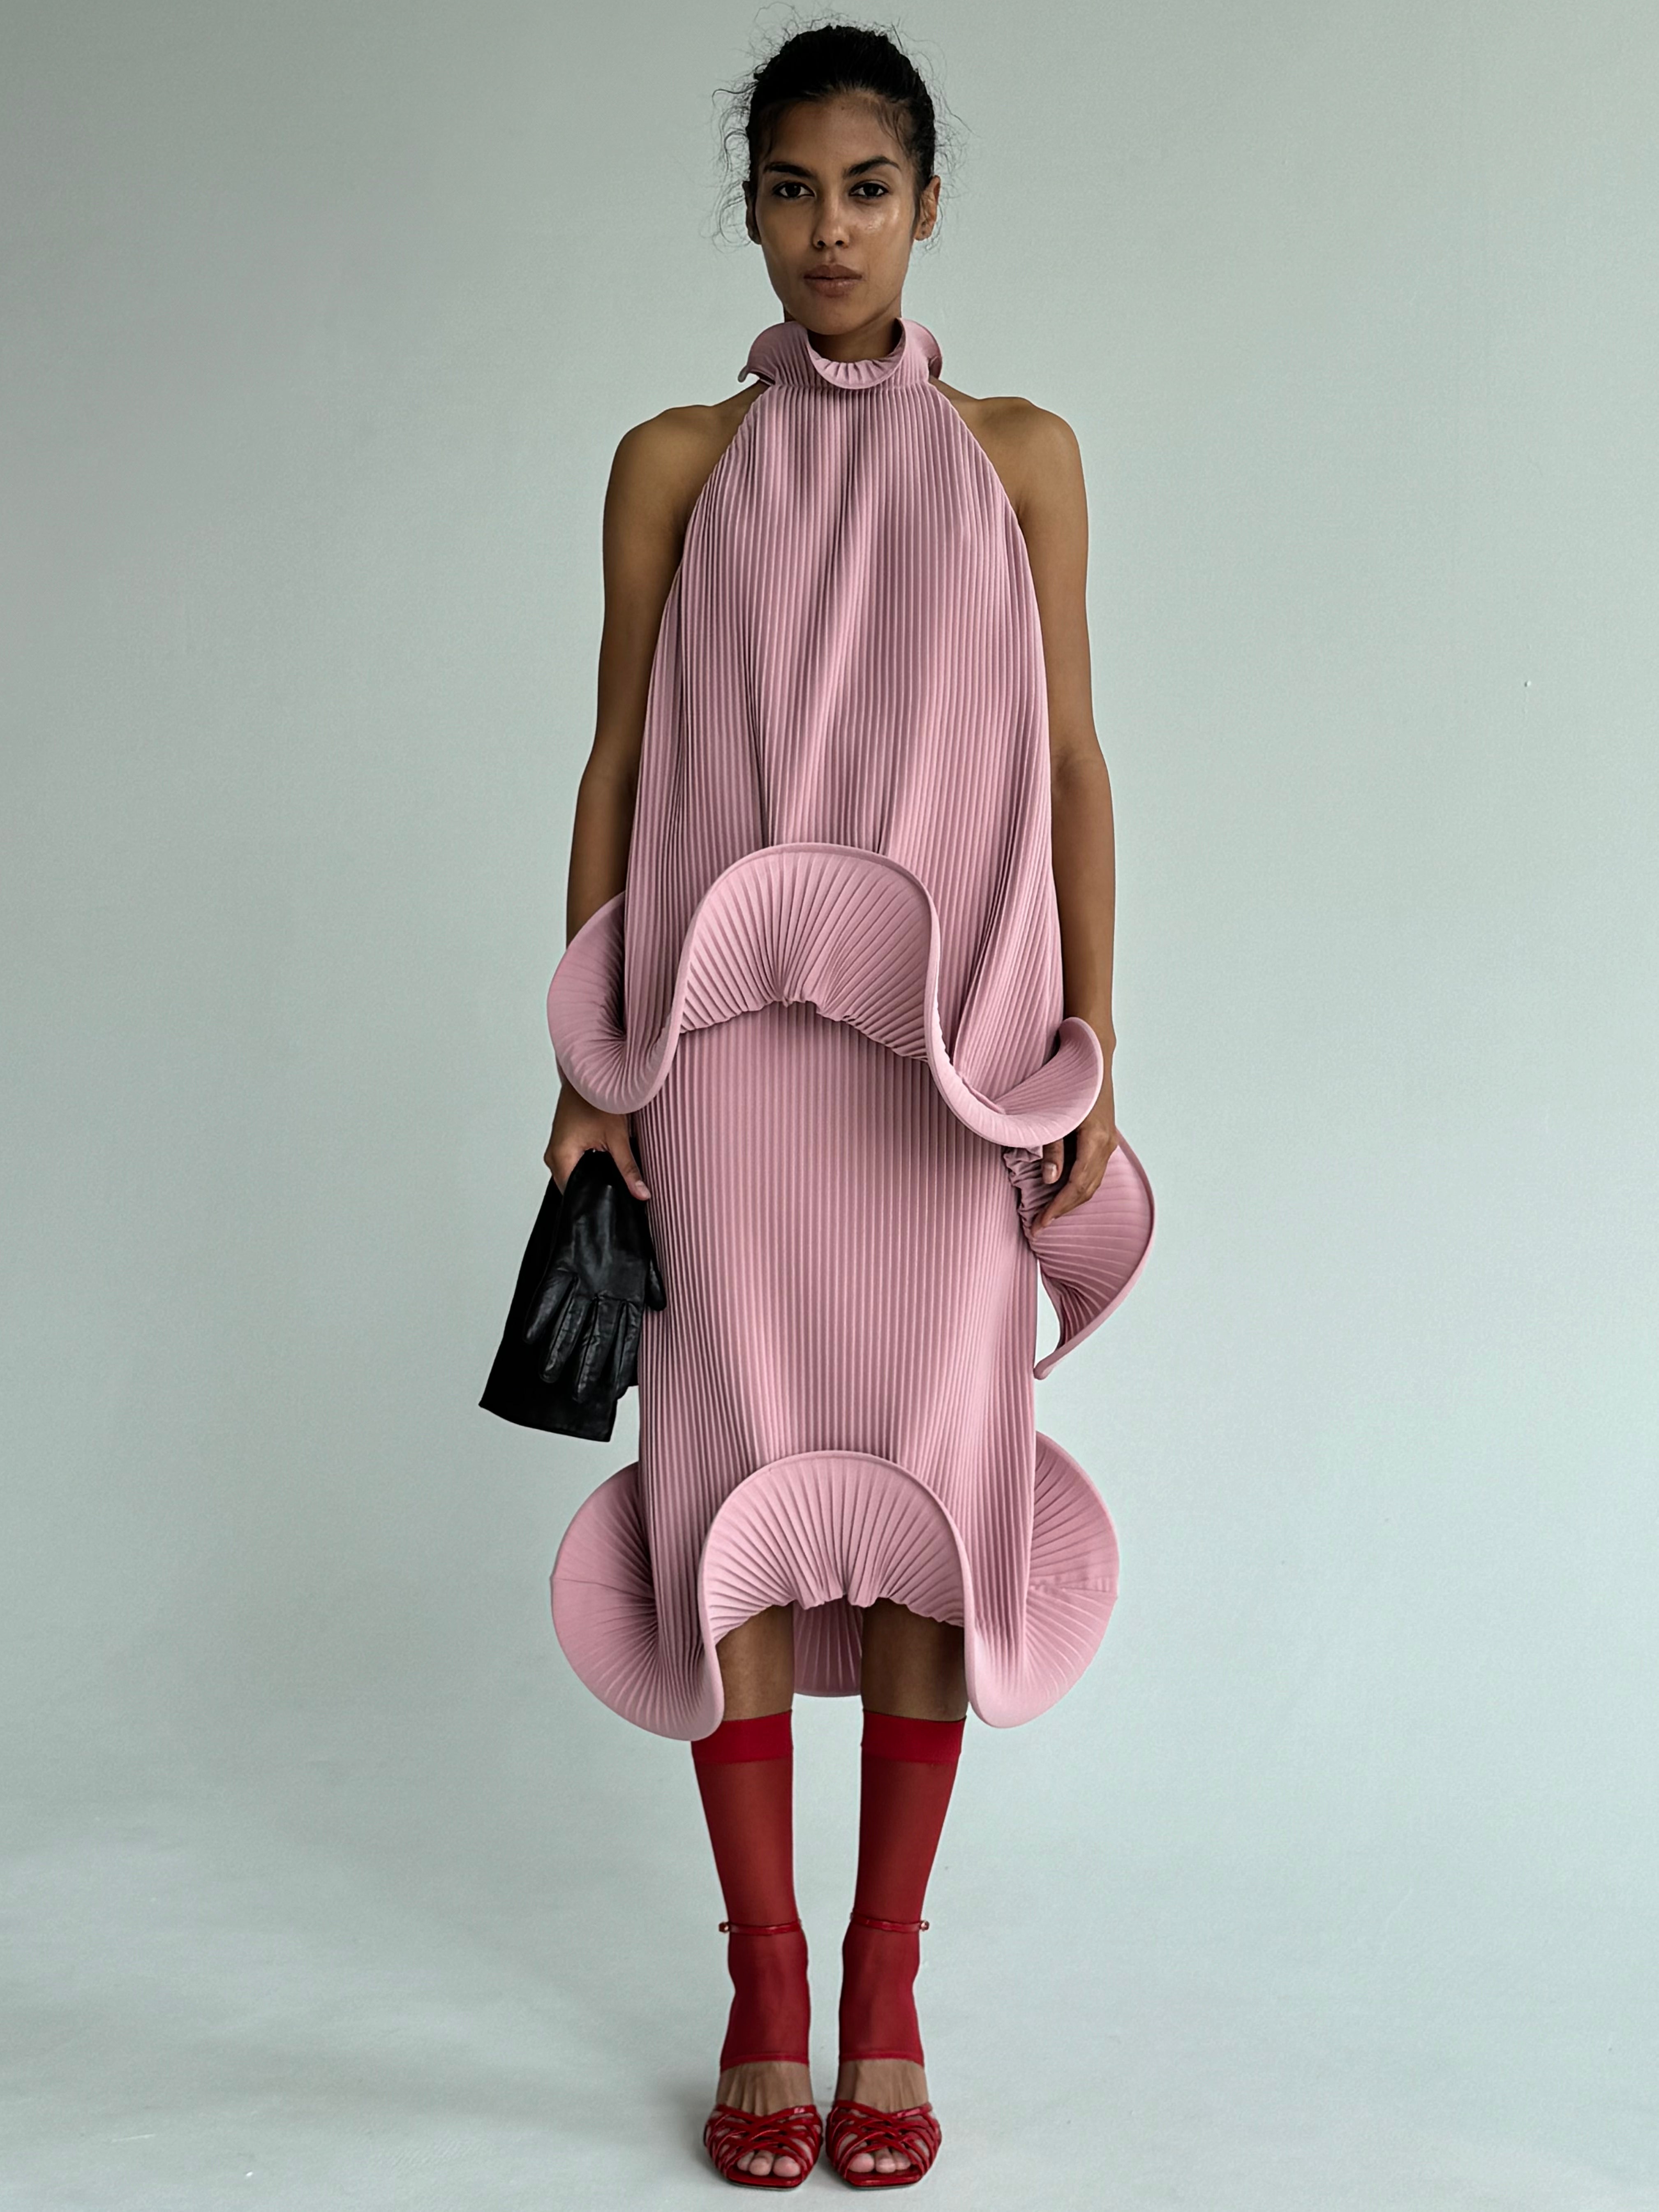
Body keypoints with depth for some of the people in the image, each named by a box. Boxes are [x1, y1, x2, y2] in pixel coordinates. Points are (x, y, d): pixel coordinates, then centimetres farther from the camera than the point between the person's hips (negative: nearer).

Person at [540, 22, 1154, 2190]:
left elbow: (1072, 759, 7)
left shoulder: (1018, 454, 10)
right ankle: (764, 2002, 9)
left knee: (933, 1469, -1)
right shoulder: (677, 462, 9)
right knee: (742, 1461, -3)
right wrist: (585, 1058, 2)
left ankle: (886, 1998, 11)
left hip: (953, 1039, 0)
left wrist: (1094, 1043, 0)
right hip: (730, 1029, 0)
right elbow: (616, 761, 7)